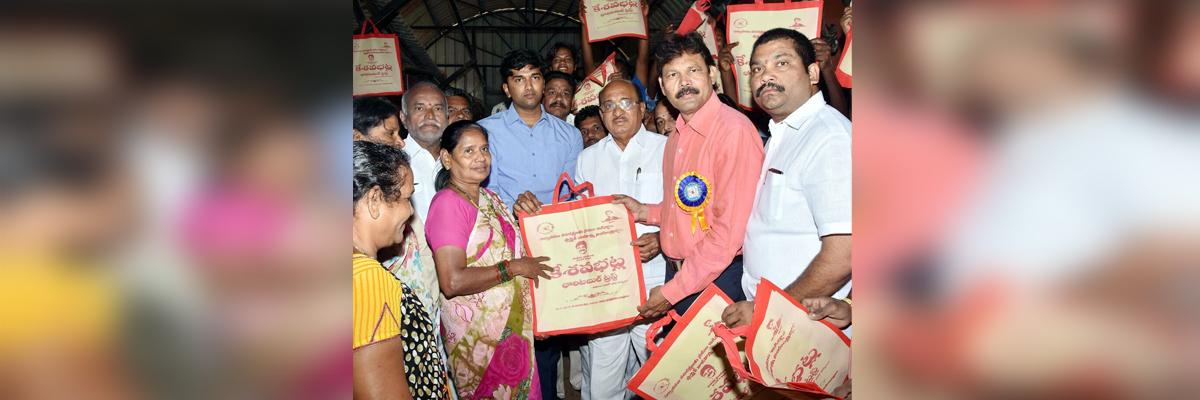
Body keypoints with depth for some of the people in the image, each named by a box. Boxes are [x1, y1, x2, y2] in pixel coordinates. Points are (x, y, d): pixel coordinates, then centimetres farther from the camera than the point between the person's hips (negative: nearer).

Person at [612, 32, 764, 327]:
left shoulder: (734, 130, -17)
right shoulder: (678, 134, 12)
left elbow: (730, 230, -21)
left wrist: (672, 291, -17)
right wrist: (645, 212, 6)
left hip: (718, 279, -8)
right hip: (677, 272, 8)